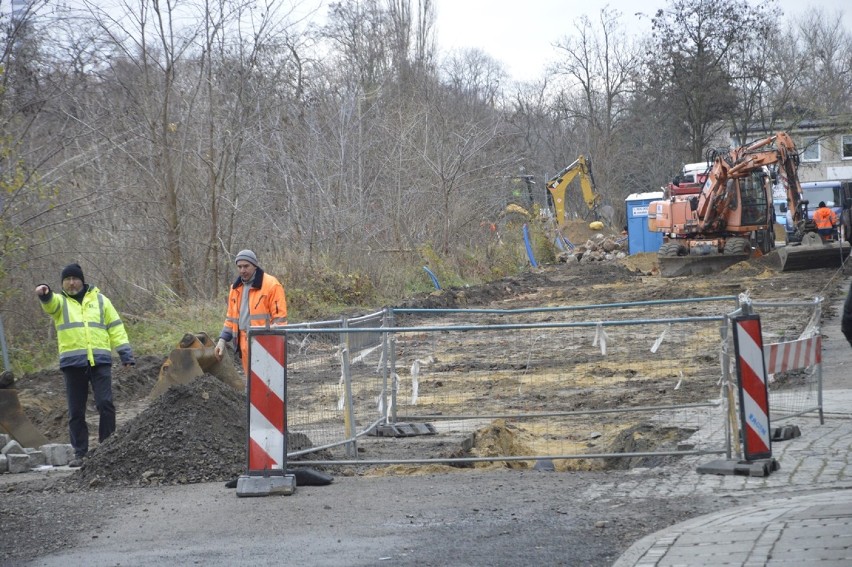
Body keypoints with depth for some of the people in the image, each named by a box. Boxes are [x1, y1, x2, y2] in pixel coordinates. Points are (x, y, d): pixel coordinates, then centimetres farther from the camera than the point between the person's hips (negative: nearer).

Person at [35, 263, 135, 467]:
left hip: (100, 360, 0)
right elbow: (49, 302, -13)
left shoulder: (100, 300, 16)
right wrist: (44, 293, -38)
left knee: (105, 404, -9)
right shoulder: (59, 302, 12)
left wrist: (125, 354, 5)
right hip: (73, 363, 0)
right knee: (76, 411, 3)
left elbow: (115, 327, 14)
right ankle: (80, 453, 10)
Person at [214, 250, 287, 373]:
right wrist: (222, 340, 12)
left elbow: (279, 318, -9)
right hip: (245, 345, 7)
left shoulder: (271, 285, -6)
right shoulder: (236, 288, 16)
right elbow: (231, 318, 23)